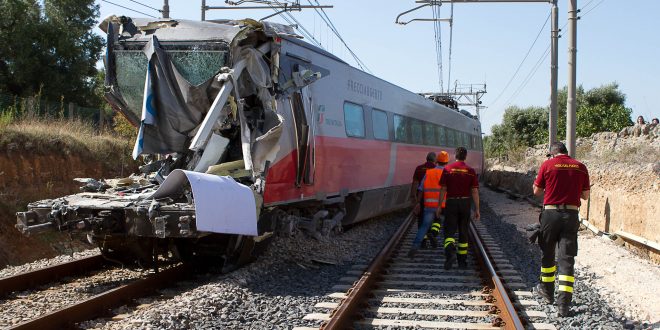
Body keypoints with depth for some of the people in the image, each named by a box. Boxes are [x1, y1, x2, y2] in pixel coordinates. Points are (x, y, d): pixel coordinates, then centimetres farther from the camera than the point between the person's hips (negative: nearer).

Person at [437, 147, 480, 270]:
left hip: (451, 203, -2)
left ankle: (450, 252, -27)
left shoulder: (448, 169, -4)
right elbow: (475, 191, -3)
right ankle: (462, 261, 17)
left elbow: (443, 189, -4)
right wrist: (477, 209, 1)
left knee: (449, 231, 0)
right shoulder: (471, 171, -1)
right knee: (463, 232, 12)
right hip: (465, 203, 2)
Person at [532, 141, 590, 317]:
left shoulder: (547, 165, -5)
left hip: (551, 213, -1)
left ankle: (547, 291, 33)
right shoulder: (581, 167, 3)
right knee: (567, 258, 1)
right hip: (571, 215, 1)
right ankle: (564, 304, -6)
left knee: (547, 254, 17)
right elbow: (585, 195, 10)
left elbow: (536, 191, 3)